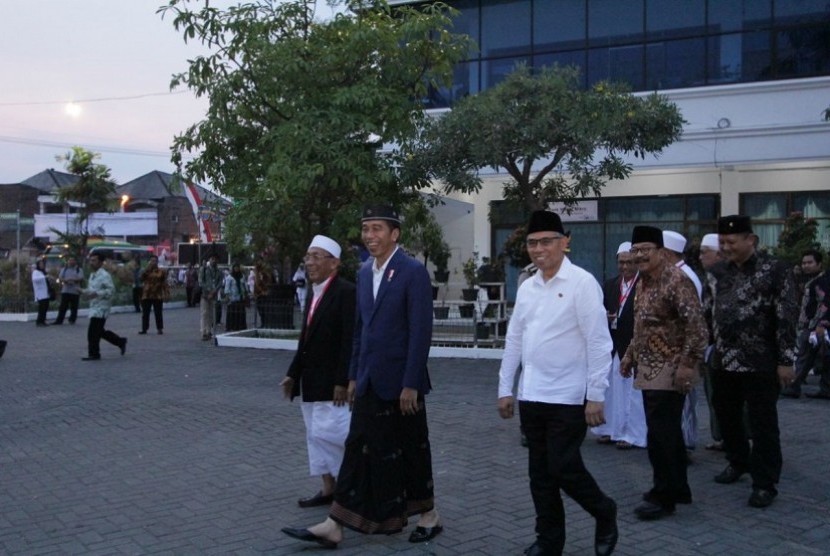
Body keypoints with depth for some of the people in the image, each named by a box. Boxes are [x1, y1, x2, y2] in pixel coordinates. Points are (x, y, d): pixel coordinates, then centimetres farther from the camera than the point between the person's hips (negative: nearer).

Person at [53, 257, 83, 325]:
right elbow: (60, 277, 4)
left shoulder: (79, 270, 6)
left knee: (74, 307, 1)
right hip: (65, 291, 2)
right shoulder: (64, 269, 15)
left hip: (75, 291, -2)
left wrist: (73, 280, -21)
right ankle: (59, 320, 1)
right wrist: (65, 280, -17)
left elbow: (81, 278, -6)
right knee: (63, 307, 0)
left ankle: (72, 320, 11)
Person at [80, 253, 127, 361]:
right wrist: (85, 292, 4)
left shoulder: (104, 275, -14)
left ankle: (93, 354, 3)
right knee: (100, 332, 15)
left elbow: (111, 290, -20)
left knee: (93, 333, -8)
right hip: (94, 307, 10)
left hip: (101, 308, -10)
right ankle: (120, 342, 27)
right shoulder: (92, 275, 16)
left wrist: (96, 294, -28)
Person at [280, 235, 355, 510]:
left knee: (329, 433, -9)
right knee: (316, 435, 13)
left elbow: (350, 341, -20)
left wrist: (342, 381, -22)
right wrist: (293, 374, 15)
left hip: (332, 382, -9)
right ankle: (328, 489, 23)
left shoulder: (346, 292, -15)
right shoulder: (314, 293, 13)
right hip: (312, 381, 9)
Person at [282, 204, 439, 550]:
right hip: (370, 382, 6)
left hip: (401, 382, -6)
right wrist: (354, 376, 13)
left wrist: (411, 384, -18)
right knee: (360, 451, 7)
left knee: (412, 452, 9)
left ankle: (428, 516, 27)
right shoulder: (364, 272, 10)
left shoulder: (413, 272, -12)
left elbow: (421, 331, -16)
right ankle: (335, 526, 10)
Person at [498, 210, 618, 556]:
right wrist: (505, 389, 11)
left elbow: (599, 342, -12)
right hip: (531, 396, 6)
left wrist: (596, 396, -15)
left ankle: (605, 515, 25)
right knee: (540, 473, 12)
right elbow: (514, 340, 13)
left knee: (564, 469, -2)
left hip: (567, 397, -6)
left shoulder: (582, 283, -10)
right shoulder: (527, 287, 9)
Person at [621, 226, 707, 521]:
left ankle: (664, 496, 6)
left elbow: (697, 327, -20)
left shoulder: (677, 280, -15)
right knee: (665, 433, 14)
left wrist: (687, 364, -23)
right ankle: (677, 489, 25)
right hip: (649, 369, 9)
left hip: (669, 371, -9)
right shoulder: (643, 282, 13)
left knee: (662, 434, -5)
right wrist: (630, 355, 19)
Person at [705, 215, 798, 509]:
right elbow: (708, 314, 14)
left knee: (762, 425, 1)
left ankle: (764, 483, 12)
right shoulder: (716, 273, 7)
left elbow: (787, 318, -10)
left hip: (761, 363, -5)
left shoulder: (775, 270, -8)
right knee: (726, 416, 17)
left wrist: (785, 360, -13)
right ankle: (738, 462, 39)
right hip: (723, 361, 6)